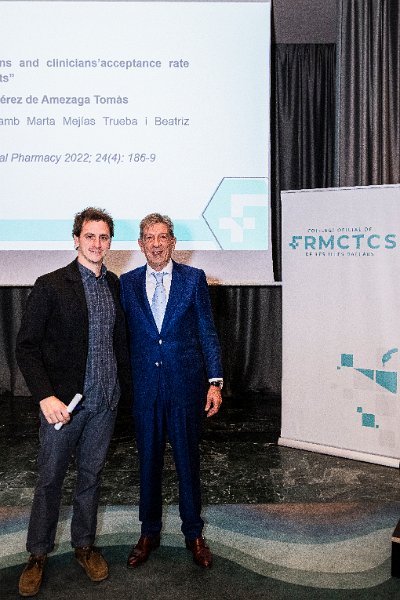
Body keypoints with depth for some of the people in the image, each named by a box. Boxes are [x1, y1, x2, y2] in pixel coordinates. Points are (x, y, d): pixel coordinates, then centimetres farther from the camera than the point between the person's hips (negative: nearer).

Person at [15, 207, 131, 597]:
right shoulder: (50, 286, -9)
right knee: (50, 479, 9)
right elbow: (26, 346, -10)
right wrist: (45, 395, -20)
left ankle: (84, 545, 34)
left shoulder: (115, 285, 6)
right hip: (62, 402, -4)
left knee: (91, 476, 16)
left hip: (104, 403, 4)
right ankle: (37, 555, 28)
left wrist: (128, 386, 12)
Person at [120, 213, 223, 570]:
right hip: (144, 387, 2)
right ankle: (149, 532, 33)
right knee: (148, 460, 13)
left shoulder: (194, 279, 0)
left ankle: (193, 532, 30)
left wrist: (215, 382, -6)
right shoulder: (127, 283, 4)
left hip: (186, 384, -1)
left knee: (188, 459, 10)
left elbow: (207, 333, 0)